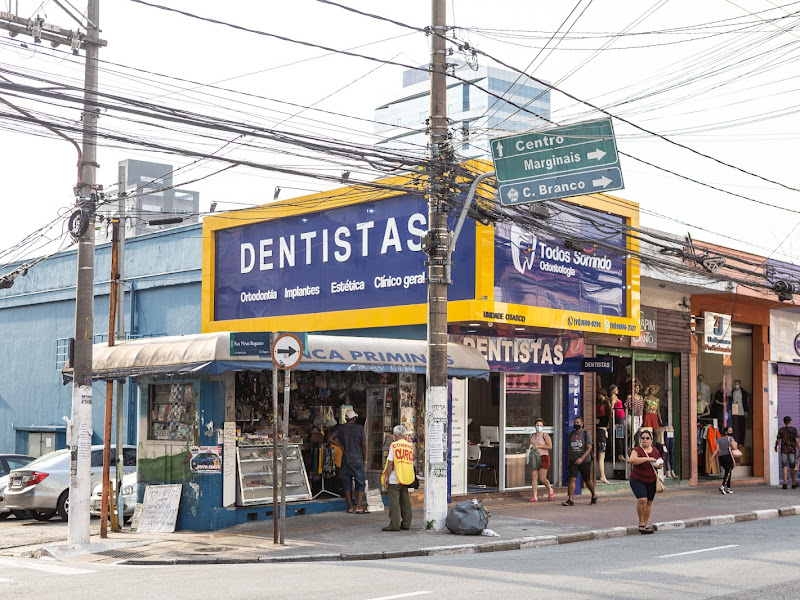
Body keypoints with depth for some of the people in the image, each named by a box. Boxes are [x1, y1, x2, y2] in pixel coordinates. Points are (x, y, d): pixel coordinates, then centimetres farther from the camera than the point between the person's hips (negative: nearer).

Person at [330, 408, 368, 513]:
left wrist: (340, 445, 8)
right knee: (361, 483, 3)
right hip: (357, 461, -3)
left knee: (347, 484, 9)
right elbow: (364, 445, -4)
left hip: (345, 460, 3)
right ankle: (358, 506, -6)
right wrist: (364, 460, 5)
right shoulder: (359, 428, -4)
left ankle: (350, 506, 10)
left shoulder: (341, 428, 3)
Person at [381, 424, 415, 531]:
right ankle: (406, 523, 16)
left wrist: (386, 476, -7)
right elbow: (411, 461, 11)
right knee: (405, 501, 13)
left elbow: (390, 462, -10)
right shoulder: (410, 445, 8)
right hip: (406, 478, 6)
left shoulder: (394, 445, -8)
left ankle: (394, 524, -5)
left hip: (395, 478, -6)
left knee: (394, 501, -3)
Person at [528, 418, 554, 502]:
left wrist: (539, 446, -16)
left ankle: (550, 490, 21)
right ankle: (535, 497, -3)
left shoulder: (545, 435, -3)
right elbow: (528, 445, 25)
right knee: (534, 478, -4)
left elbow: (550, 446, -12)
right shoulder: (532, 436, 15)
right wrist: (530, 446, 1)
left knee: (542, 478, -7)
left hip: (543, 458, -5)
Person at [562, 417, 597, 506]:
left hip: (585, 461, -3)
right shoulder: (571, 434, 10)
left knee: (588, 481, 8)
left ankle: (594, 496, 33)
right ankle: (570, 500, -14)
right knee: (572, 479, -12)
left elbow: (589, 448, -13)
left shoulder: (586, 433, -6)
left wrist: (582, 458, -24)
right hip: (573, 461, 3)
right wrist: (570, 458, 17)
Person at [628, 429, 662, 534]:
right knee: (642, 500, -22)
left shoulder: (655, 451, 9)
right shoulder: (637, 450, -10)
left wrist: (659, 465, 0)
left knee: (649, 502, 7)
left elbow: (658, 462, 25)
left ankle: (645, 525, 18)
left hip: (651, 481, 6)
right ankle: (641, 523, -7)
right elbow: (632, 460, -29)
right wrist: (647, 459, -30)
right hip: (638, 480, -6)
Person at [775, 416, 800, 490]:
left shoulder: (781, 430, 1)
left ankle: (785, 483, -10)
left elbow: (777, 440, 3)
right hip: (792, 450, -1)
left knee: (785, 467, -1)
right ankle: (793, 484, 19)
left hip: (784, 450, 1)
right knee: (792, 467, 9)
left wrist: (776, 447, 22)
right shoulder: (794, 430, -4)